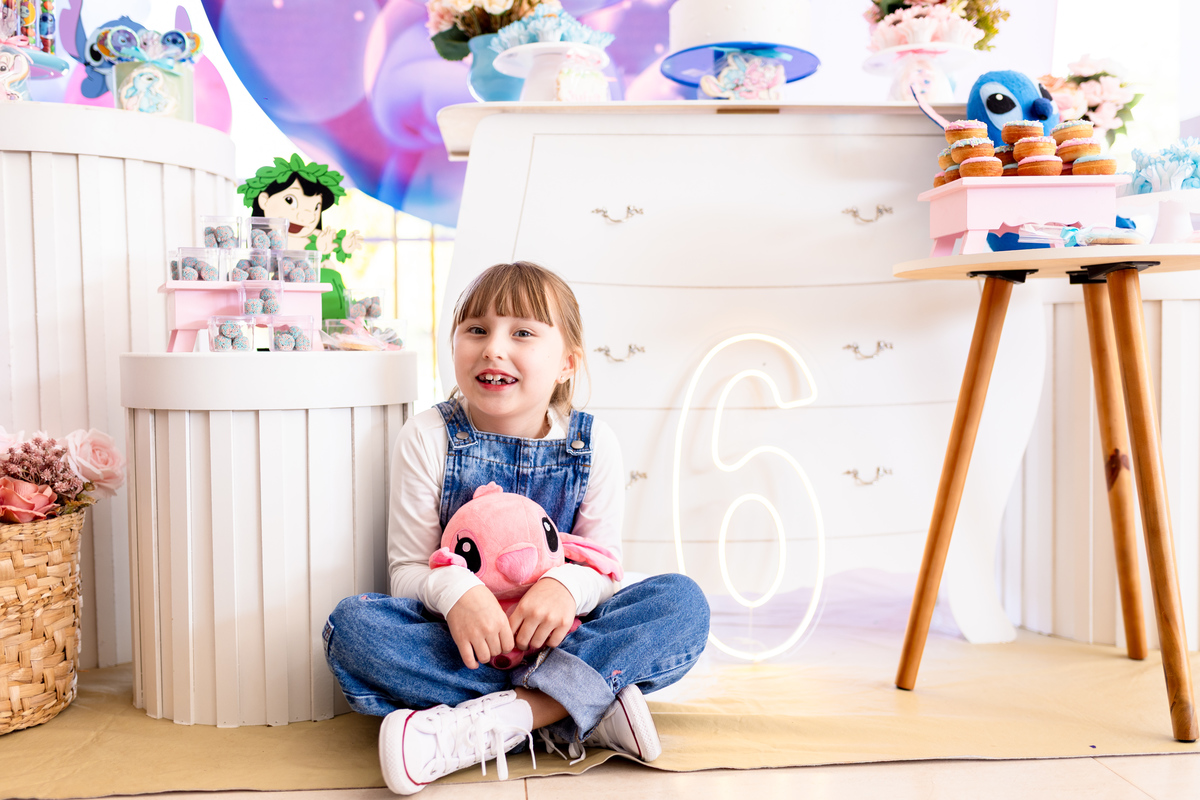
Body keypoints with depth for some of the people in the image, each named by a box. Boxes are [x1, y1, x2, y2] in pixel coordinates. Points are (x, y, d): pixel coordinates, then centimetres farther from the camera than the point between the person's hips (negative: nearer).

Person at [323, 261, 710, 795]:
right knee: (351, 625, -29)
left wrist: (568, 585, -26)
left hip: (555, 634, 1)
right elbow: (408, 566, -5)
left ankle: (492, 720, -33)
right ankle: (585, 709, -31)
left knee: (683, 601, -22)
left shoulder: (593, 443, -1)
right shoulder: (428, 438, -3)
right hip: (461, 638, 0)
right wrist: (454, 590, -29)